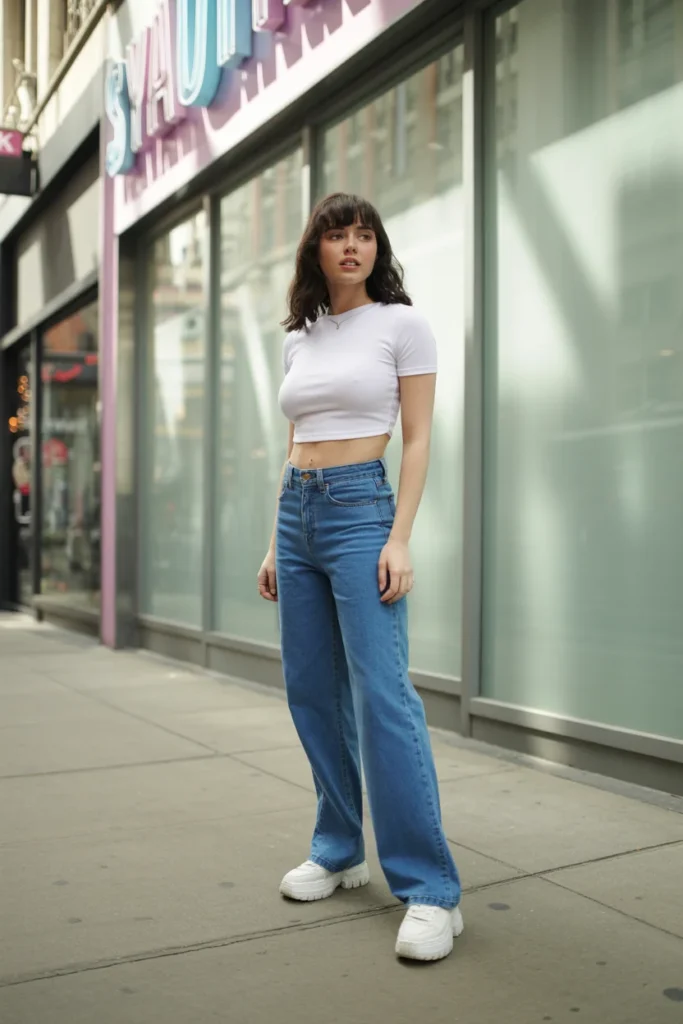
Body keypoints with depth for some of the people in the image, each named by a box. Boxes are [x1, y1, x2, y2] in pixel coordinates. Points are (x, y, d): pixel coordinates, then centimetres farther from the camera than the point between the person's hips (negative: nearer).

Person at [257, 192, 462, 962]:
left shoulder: (402, 324, 1)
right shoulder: (299, 339, 16)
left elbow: (417, 438, -4)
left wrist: (399, 538, -14)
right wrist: (275, 545, 15)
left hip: (361, 508, -6)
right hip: (297, 512, 6)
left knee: (382, 695, -13)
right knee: (312, 692, 8)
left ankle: (429, 891, -6)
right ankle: (339, 853, 22)